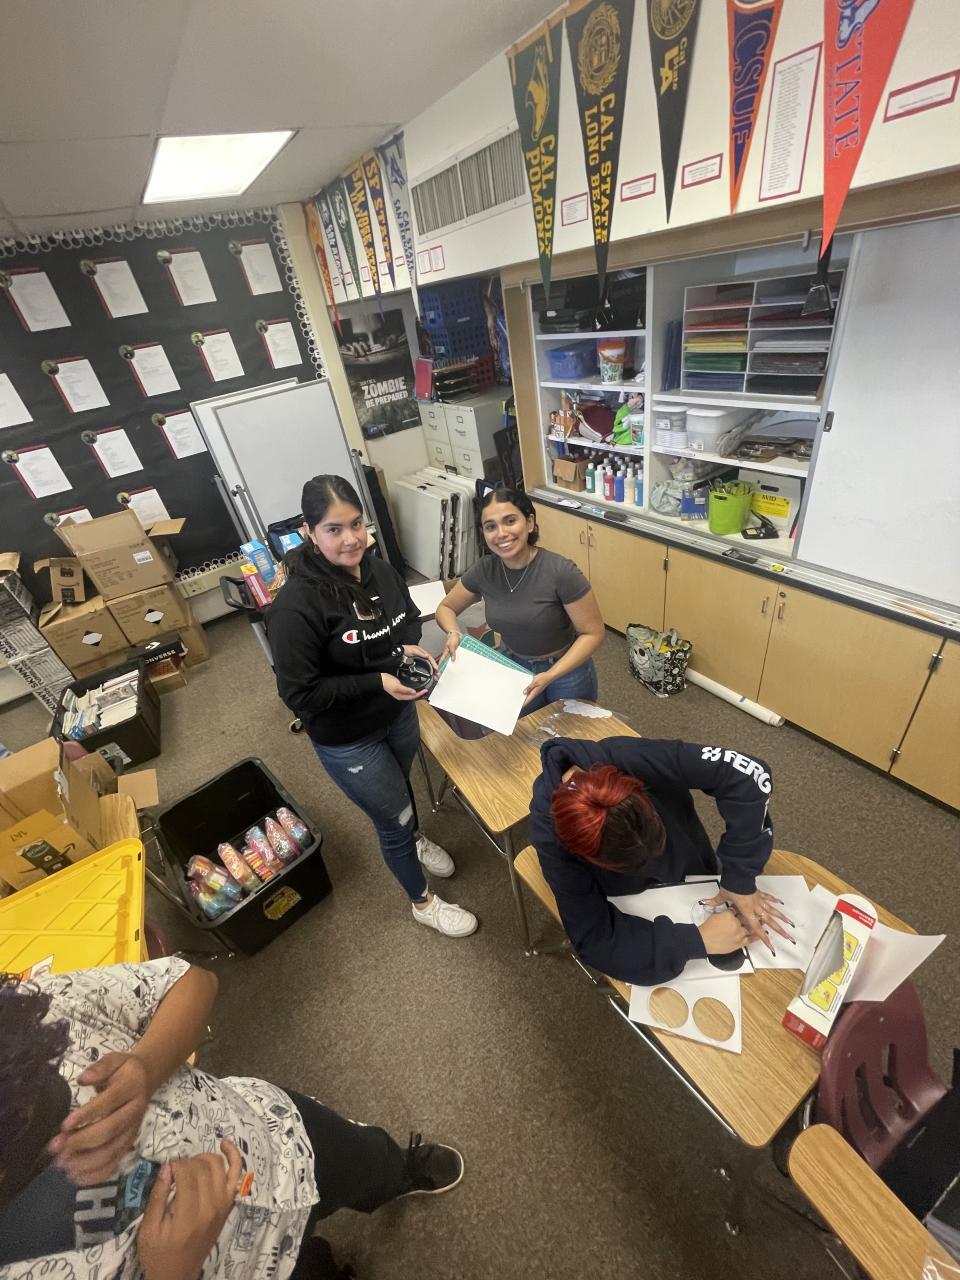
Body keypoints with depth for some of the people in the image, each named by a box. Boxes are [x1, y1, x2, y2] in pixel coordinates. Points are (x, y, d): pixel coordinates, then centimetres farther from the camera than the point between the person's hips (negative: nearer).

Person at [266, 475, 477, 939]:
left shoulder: (379, 569, -10)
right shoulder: (297, 604, -29)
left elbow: (409, 615, 8)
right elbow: (299, 693, -24)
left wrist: (412, 645, -13)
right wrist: (376, 682, -30)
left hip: (399, 712, 6)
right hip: (347, 739, -5)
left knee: (400, 784, 32)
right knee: (395, 817, 12)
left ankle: (414, 840, 65)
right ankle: (423, 902, 42)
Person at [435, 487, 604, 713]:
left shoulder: (560, 572, -29)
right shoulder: (484, 570, -16)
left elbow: (593, 633, -21)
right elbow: (446, 608, 0)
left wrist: (550, 676, -32)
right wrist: (453, 633, -22)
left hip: (566, 669, -3)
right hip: (512, 668, 3)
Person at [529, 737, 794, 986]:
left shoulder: (630, 758, -40)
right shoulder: (550, 833, -38)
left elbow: (748, 773, -35)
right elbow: (594, 938, -32)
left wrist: (741, 879, -33)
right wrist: (697, 940, -36)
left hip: (693, 874, 1)